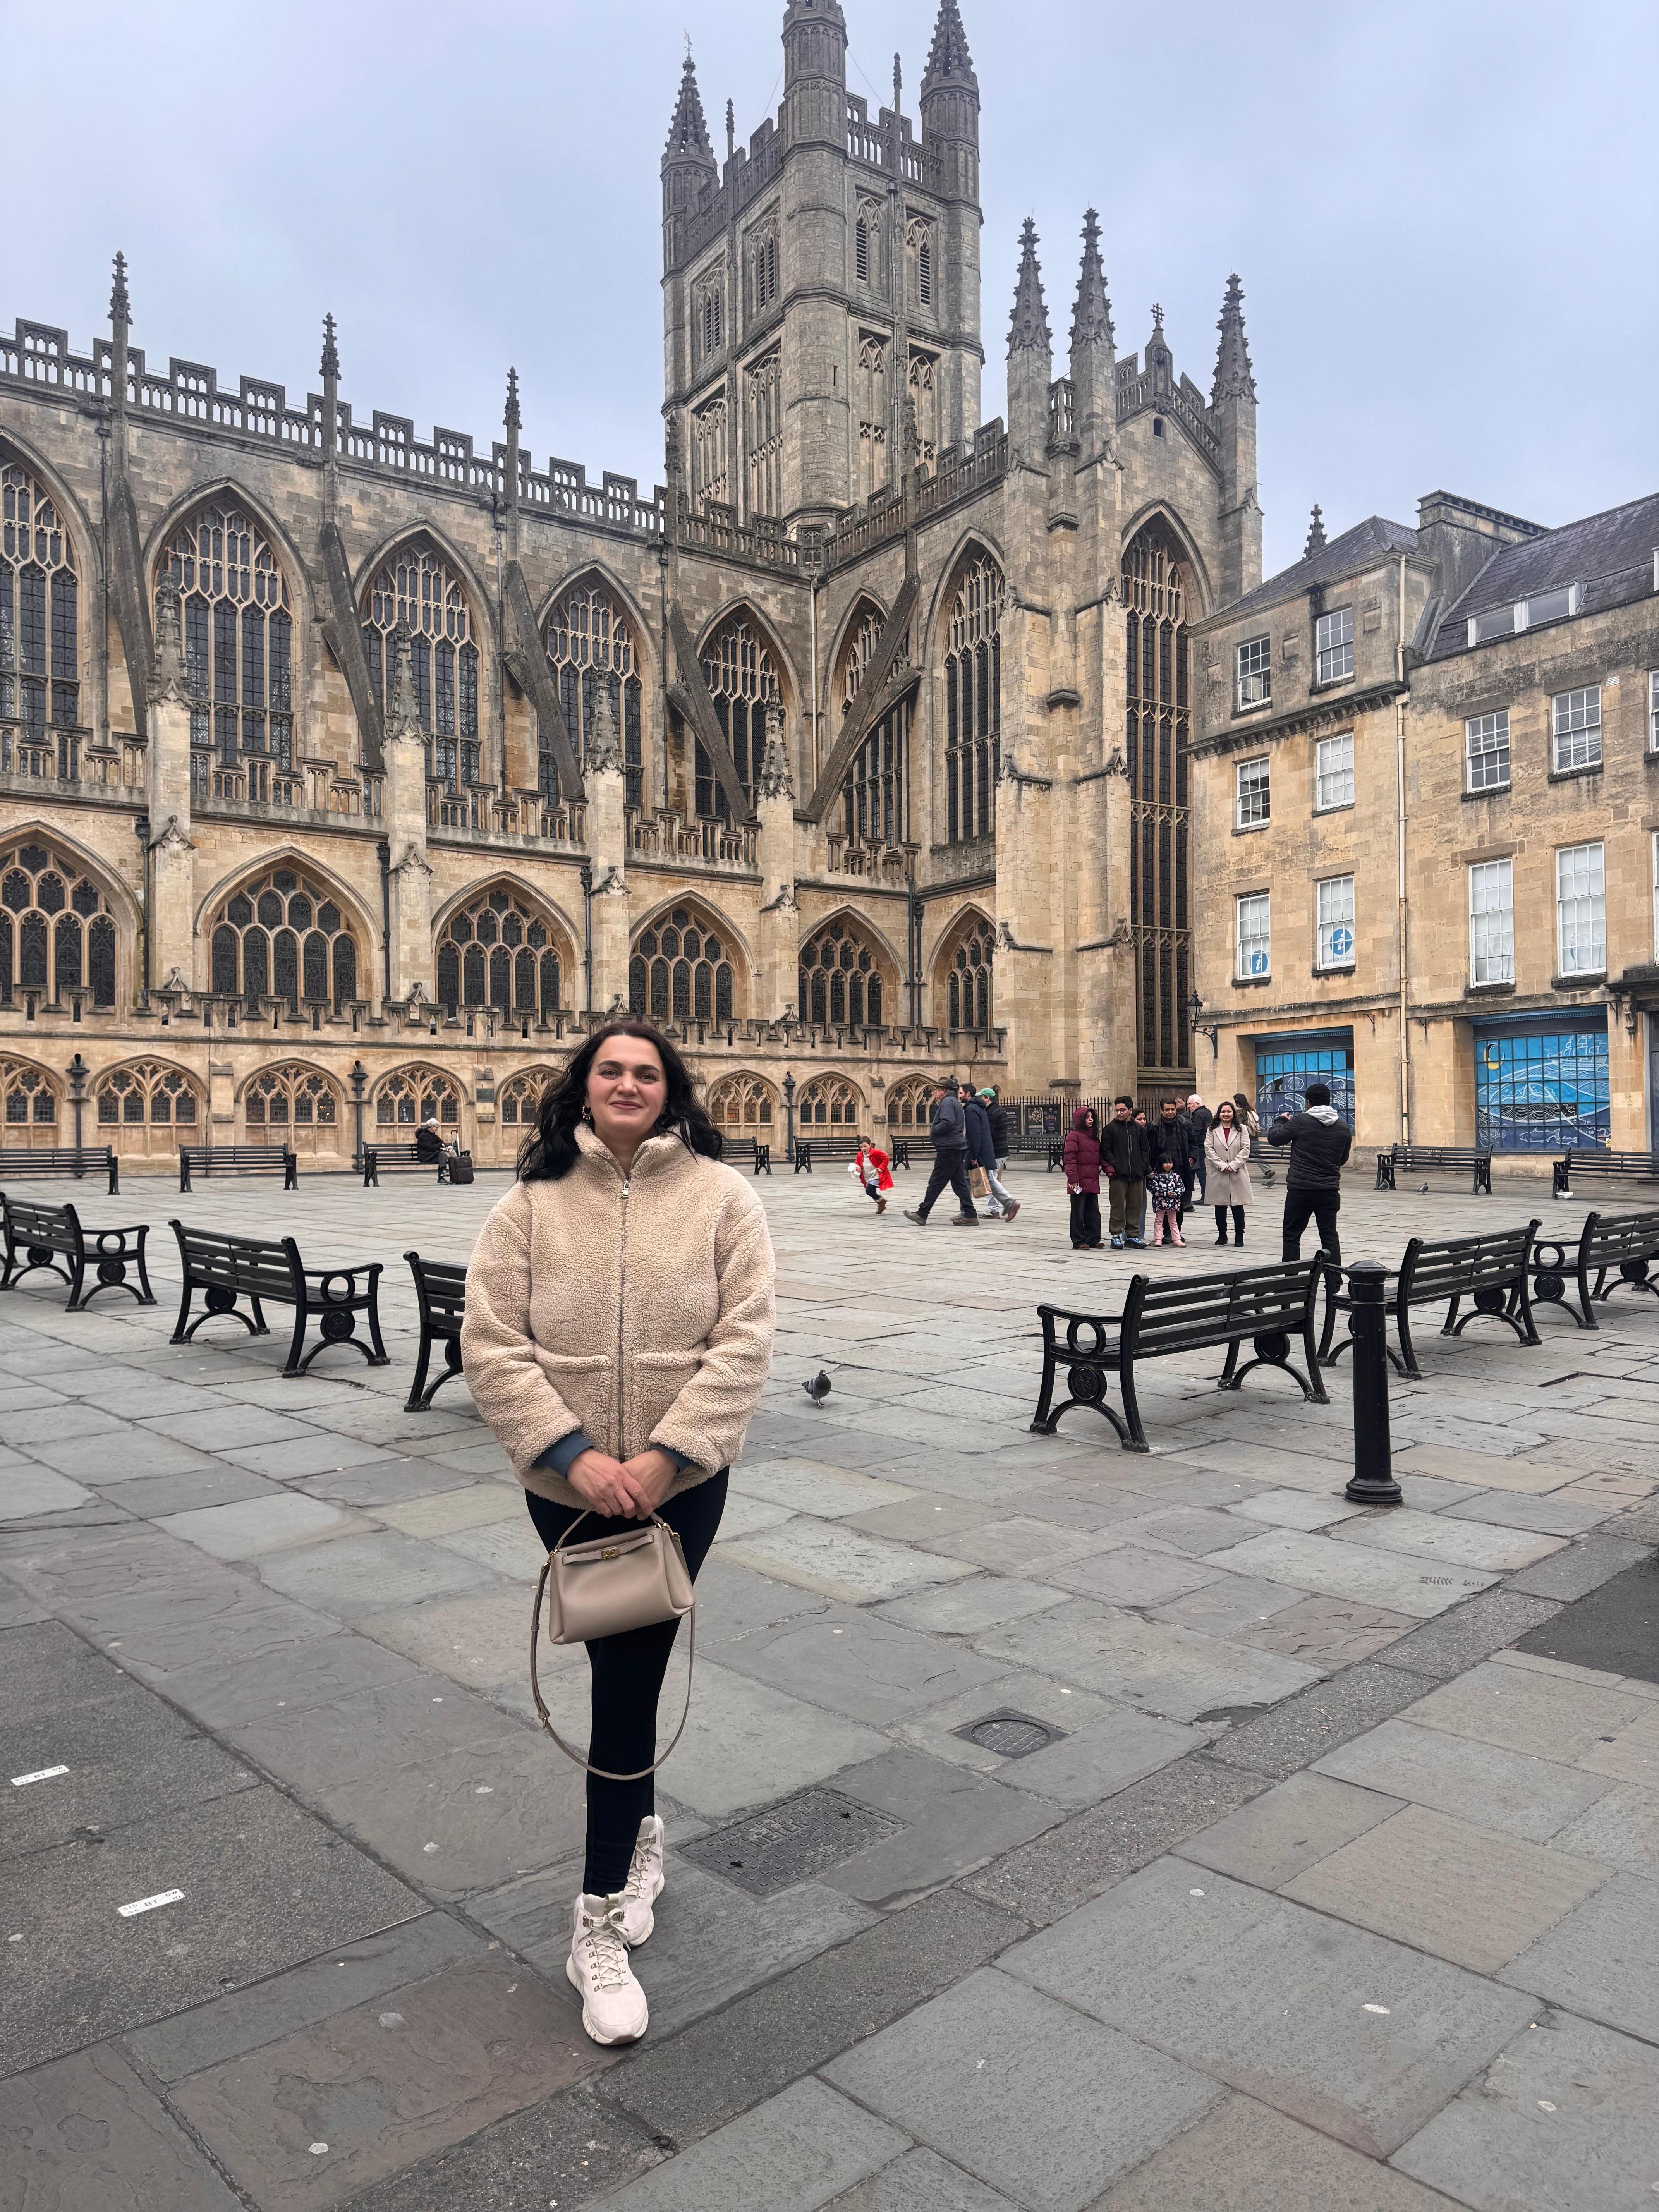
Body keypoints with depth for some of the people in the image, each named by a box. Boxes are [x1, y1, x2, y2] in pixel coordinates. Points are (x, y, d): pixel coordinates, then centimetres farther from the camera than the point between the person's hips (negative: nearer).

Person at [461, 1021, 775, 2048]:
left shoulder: (722, 1196, -6)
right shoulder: (533, 1202, -4)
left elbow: (743, 1343, -11)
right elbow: (492, 1345, -7)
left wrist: (663, 1457, -18)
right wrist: (573, 1454, -17)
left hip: (681, 1481, -1)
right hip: (567, 1481, 2)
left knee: (630, 1677, 1)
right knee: (619, 1667, 17)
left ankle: (603, 1918, 17)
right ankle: (640, 1829, 43)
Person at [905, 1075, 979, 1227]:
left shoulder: (947, 1102, -11)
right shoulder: (955, 1102, 22)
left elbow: (947, 1123, -24)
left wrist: (932, 1130, -9)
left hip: (948, 1149, -11)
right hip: (958, 1148, 11)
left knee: (936, 1183, -6)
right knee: (959, 1183, 9)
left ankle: (922, 1214, -2)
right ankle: (969, 1215, 5)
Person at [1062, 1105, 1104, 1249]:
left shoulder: (1095, 1137, 17)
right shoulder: (1074, 1136, -8)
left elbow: (1100, 1156, 20)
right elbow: (1070, 1159, -13)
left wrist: (1108, 1169, 4)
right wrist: (1073, 1179, -19)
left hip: (1093, 1181, 8)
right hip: (1080, 1182, -8)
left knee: (1094, 1212, 12)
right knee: (1079, 1213, 0)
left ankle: (1093, 1240, 20)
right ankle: (1079, 1241, 5)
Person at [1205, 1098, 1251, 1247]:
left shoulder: (1242, 1130, 5)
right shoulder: (1212, 1130, 6)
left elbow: (1246, 1149, -2)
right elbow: (1209, 1149, -2)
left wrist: (1233, 1165, -13)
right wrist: (1222, 1166, -12)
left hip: (1237, 1173, -1)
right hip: (1218, 1173, 1)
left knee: (1238, 1206, 1)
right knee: (1220, 1206, 6)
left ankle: (1239, 1235, 7)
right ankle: (1222, 1235, 15)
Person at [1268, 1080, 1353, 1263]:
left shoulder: (1300, 1122, -9)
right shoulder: (1343, 1127, 6)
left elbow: (1274, 1138, 0)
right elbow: (1343, 1159, 17)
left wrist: (1281, 1121, 18)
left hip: (1300, 1189, -4)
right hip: (1330, 1191, 4)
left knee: (1292, 1236, 6)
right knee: (1330, 1237, 9)